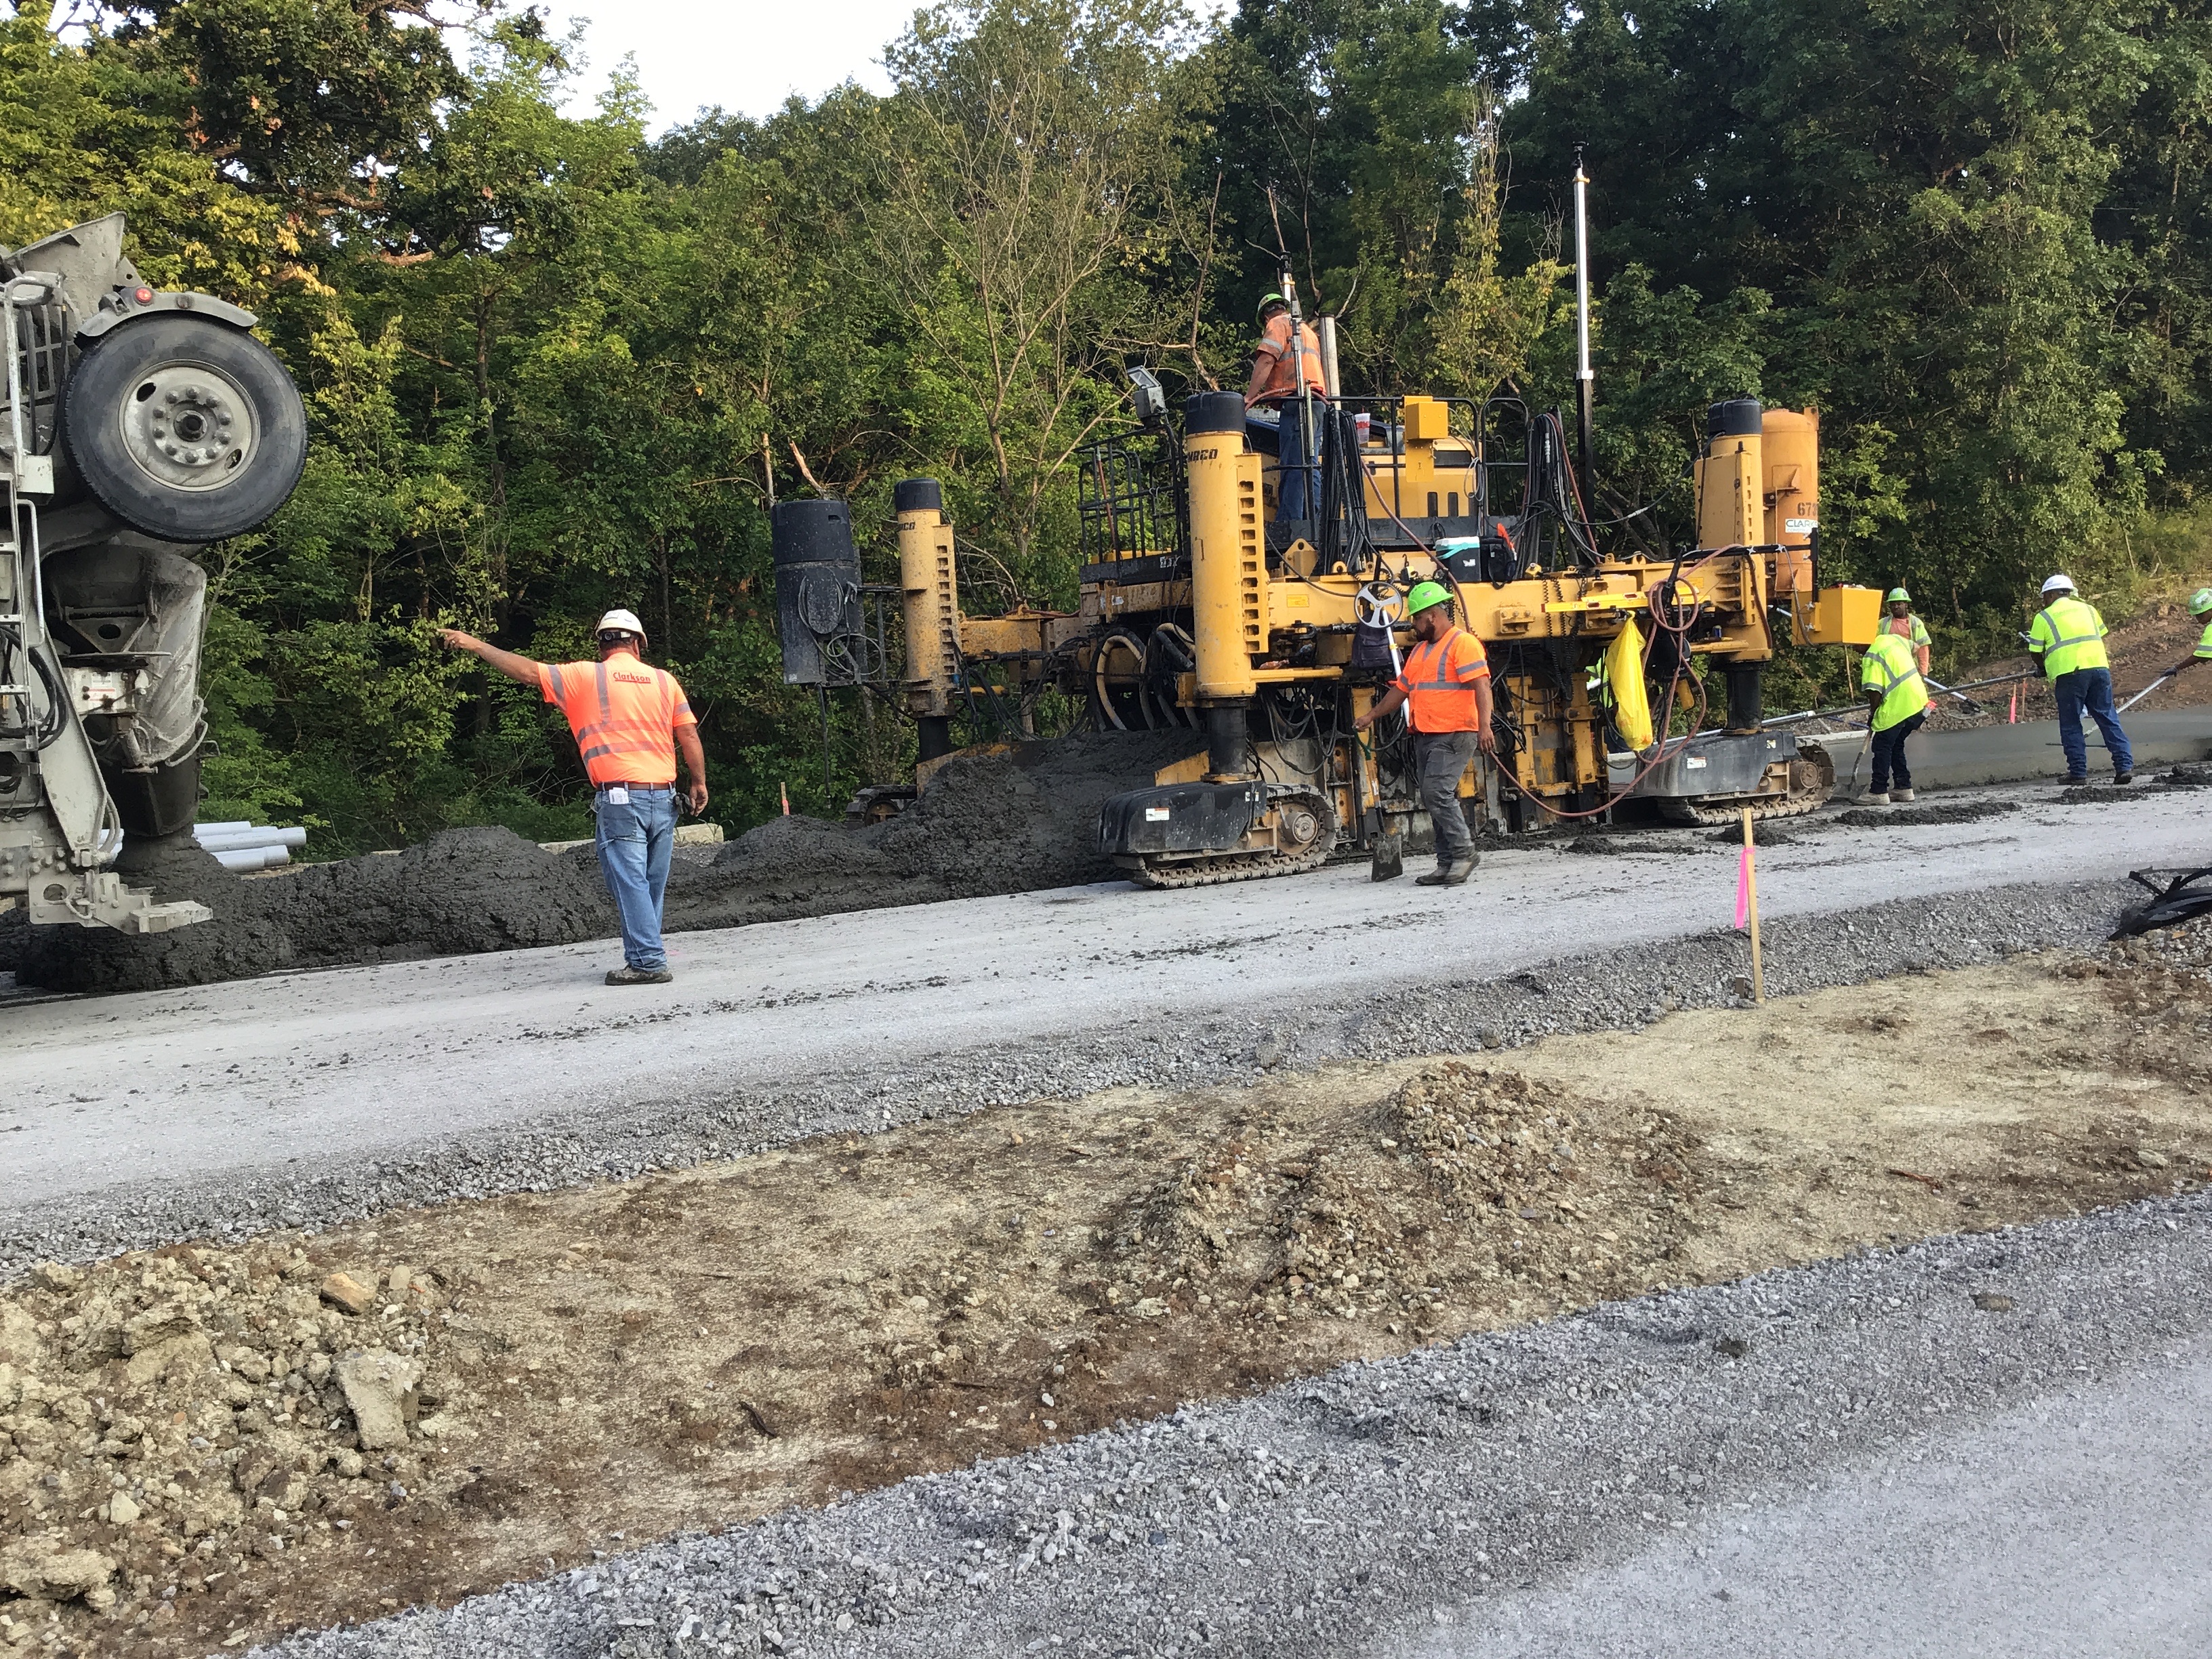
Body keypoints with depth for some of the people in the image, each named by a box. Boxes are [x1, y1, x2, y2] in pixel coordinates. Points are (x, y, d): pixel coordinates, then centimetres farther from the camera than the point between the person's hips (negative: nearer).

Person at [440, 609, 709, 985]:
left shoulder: (585, 676, 2)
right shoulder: (664, 679, 11)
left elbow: (529, 671, 2)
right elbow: (689, 735, 6)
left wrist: (476, 645, 13)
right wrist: (699, 783, 12)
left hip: (619, 798, -4)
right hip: (663, 796, 4)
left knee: (630, 882, -5)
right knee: (652, 885, 12)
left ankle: (648, 962, -10)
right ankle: (644, 957, 16)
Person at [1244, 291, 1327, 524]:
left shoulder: (1278, 324, 5)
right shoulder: (1307, 330, 32)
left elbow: (1267, 360, -10)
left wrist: (1248, 398, -15)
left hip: (1296, 402, -9)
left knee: (1292, 467, -15)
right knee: (1307, 466, 7)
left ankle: (1288, 521, -22)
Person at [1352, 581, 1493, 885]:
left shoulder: (1463, 643, -8)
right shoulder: (1420, 649, 21)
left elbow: (1481, 686, -18)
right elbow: (1401, 689, 29)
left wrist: (1484, 727, -28)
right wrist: (1371, 716, 30)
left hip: (1454, 735, -9)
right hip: (1424, 736, 9)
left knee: (1437, 793, -18)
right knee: (1434, 800, 7)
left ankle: (1464, 853, -7)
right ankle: (1447, 865, 11)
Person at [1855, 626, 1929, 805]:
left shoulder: (1872, 656, -14)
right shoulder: (1896, 638, 11)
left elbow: (1874, 691, -19)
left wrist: (1872, 715, -4)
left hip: (1898, 706, -9)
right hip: (1919, 701, 9)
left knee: (1882, 746, -1)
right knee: (1896, 745, 19)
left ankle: (1878, 792, -3)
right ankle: (1904, 788, 21)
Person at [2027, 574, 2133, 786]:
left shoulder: (2043, 617, 6)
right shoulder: (2088, 608, 19)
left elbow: (2037, 653, 7)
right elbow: (2101, 637, 23)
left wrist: (2044, 668, 28)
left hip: (2069, 673, -4)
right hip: (2099, 667, 4)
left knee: (2071, 725, 5)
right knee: (2108, 720, 7)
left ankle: (2078, 772, 2)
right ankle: (2125, 766, -1)